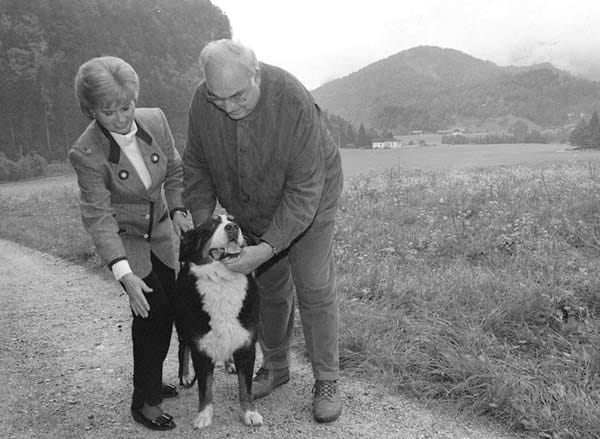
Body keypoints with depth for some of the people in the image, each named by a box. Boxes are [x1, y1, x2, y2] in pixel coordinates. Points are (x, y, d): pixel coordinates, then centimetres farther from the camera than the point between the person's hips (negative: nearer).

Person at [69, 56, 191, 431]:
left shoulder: (155, 120, -14)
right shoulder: (87, 153, -26)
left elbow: (175, 170, 3)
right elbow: (99, 216, -26)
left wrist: (177, 209, -9)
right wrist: (124, 274, -33)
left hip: (160, 230, 5)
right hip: (122, 237, -5)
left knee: (166, 308, 10)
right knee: (152, 309, -15)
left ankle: (151, 380, 33)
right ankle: (144, 402, 2)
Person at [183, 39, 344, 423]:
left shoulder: (294, 103, -35)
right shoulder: (203, 102, -19)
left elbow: (304, 189, -33)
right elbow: (197, 166, -5)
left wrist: (269, 246, -37)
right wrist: (203, 225, -15)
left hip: (306, 206, -4)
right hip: (251, 211, 4)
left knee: (315, 290, -2)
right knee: (269, 289, 14)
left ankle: (327, 381, 14)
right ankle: (276, 367, 33)